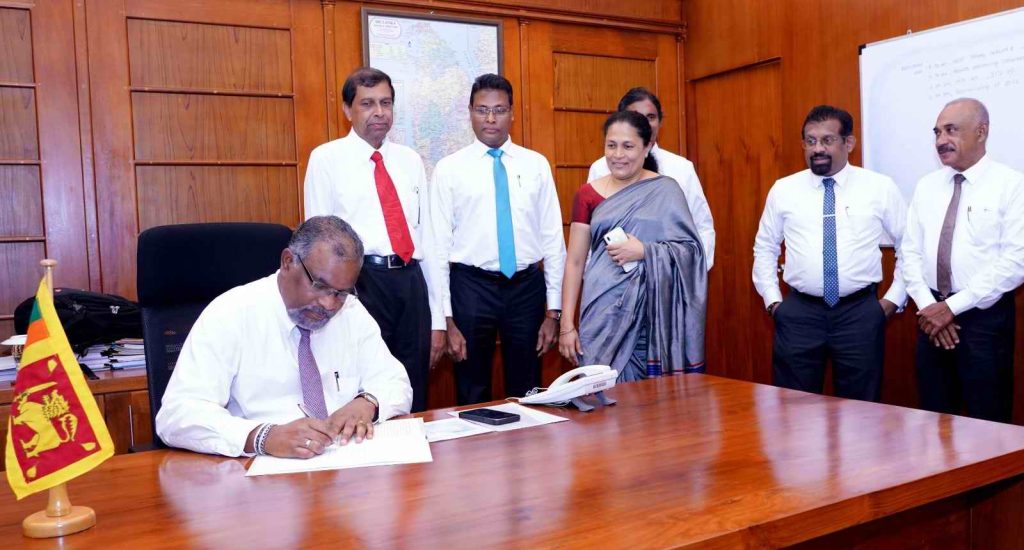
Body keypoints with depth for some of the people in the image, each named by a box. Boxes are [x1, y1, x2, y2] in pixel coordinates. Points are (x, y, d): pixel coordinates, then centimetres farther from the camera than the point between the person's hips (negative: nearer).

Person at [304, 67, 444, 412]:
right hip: (362, 283, -4)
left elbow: (426, 237, 14)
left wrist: (437, 320, 11)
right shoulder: (326, 159, 2)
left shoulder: (410, 161, 14)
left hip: (411, 283, 4)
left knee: (414, 400, 12)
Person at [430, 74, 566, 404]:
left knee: (527, 394, 14)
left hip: (527, 287, 2)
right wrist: (446, 318, -6)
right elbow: (439, 245, -2)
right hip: (471, 287, -1)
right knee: (472, 397, 11)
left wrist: (554, 310, 1)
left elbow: (553, 238, 4)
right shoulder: (449, 169, -1)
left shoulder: (536, 165, 4)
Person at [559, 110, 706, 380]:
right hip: (604, 313, 1)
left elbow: (691, 249, 1)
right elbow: (574, 262, 6)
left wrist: (644, 252, -15)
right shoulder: (588, 194, 6)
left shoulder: (665, 190, 2)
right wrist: (566, 324, 1)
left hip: (652, 314, -1)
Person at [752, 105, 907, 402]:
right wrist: (772, 300, 6)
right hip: (799, 312, 1)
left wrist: (893, 299, 3)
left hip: (860, 312, -1)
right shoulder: (783, 189, 5)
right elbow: (764, 248, 13)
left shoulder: (881, 187, 2)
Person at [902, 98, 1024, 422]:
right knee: (934, 417, 12)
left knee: (987, 422, 5)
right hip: (932, 315, 5)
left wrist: (952, 306, -15)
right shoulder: (926, 186, 9)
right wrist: (927, 305, -7)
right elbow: (910, 252, 7)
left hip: (985, 317, -4)